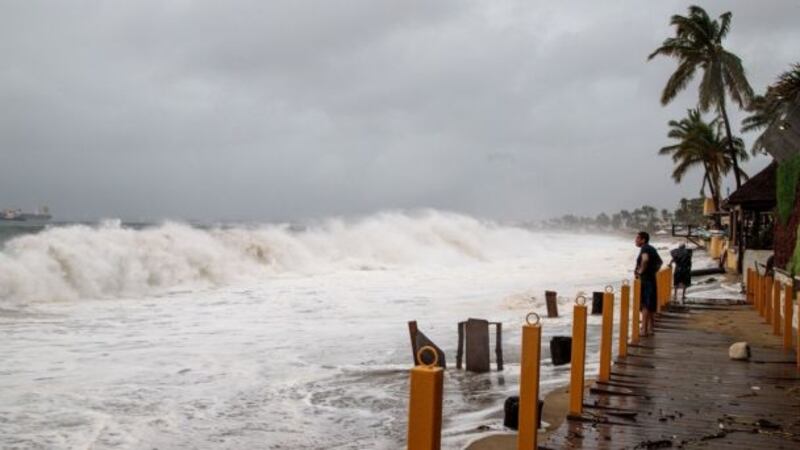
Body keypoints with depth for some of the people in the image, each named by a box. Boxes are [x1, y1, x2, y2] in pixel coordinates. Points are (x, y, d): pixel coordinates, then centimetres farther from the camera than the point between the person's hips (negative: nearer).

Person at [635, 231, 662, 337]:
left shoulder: (645, 248, -14)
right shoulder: (651, 248, 15)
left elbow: (645, 259, -36)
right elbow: (660, 262, 28)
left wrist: (641, 270, -22)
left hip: (645, 279, -9)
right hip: (652, 279, 9)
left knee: (645, 305, -7)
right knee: (651, 306, 13)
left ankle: (644, 330, -6)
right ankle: (650, 328, 19)